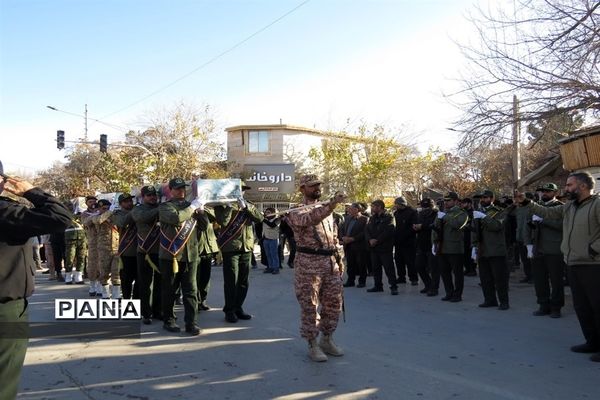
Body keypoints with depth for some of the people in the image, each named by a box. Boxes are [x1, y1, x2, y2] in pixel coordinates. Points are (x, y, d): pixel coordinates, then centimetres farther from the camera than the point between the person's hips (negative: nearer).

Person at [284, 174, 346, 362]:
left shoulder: (326, 210, 15)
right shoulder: (297, 212, -7)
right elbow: (310, 219, -31)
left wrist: (339, 259, 14)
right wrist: (332, 204, -43)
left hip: (330, 262, 7)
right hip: (308, 264, -6)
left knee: (333, 303, 11)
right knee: (310, 306, 1)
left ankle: (327, 340, 28)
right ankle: (312, 345, 14)